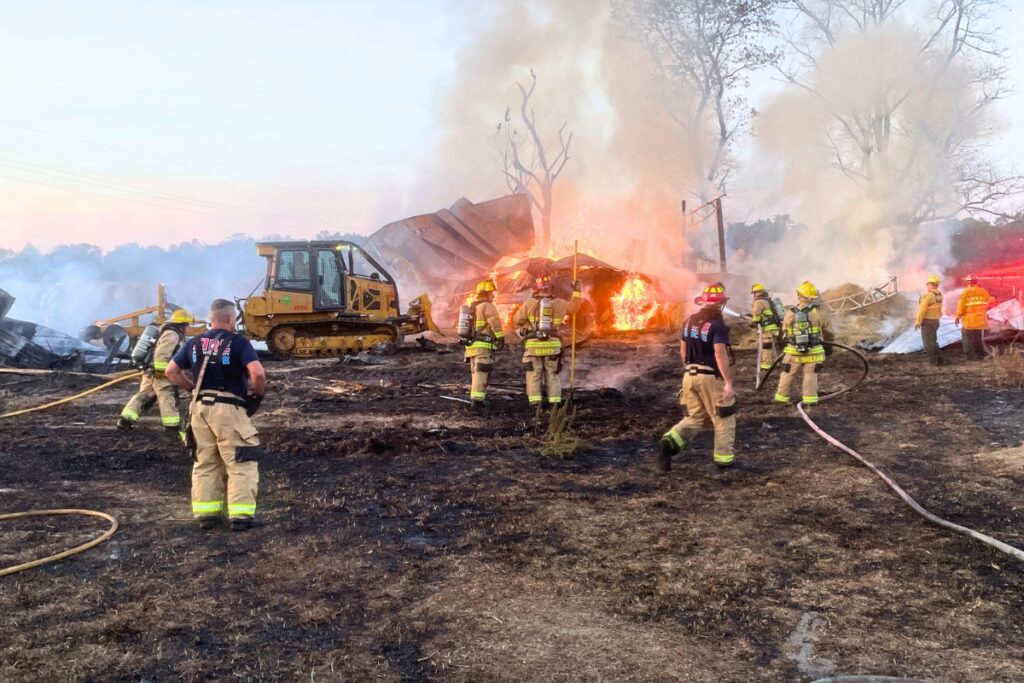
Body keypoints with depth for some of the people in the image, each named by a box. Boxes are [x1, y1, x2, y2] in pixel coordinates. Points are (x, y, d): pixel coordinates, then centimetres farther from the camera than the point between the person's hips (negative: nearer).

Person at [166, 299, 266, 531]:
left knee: (205, 462, 15)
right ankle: (240, 515, -3)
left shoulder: (195, 343, 10)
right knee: (241, 463, 1)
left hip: (201, 407, 6)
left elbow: (171, 371, 11)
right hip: (229, 408, -6)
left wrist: (193, 388, 17)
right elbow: (258, 373, -20)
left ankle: (206, 513, 17)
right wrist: (258, 393, -3)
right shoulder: (238, 342, -7)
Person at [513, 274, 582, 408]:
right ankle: (555, 403, 7)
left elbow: (517, 320, -1)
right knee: (552, 375, 12)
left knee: (534, 375, 3)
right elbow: (574, 307, 19)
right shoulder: (558, 303, 3)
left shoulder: (529, 303, -5)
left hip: (533, 345, -2)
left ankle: (535, 404, -6)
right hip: (552, 345, 2)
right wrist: (576, 291, 32)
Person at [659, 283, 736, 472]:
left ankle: (671, 442, -9)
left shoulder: (689, 321, 7)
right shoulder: (717, 324, -15)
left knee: (695, 417, 14)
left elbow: (683, 349, 14)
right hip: (711, 377, -6)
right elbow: (720, 354, -23)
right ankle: (724, 458, 15)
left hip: (690, 375, 6)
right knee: (723, 418, 10)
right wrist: (729, 382, -22)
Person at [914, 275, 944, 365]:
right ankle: (939, 359, 17)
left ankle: (934, 361, -1)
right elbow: (937, 308, 9)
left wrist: (918, 322, -13)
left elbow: (923, 310, -20)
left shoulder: (928, 295, -20)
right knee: (933, 341, 18)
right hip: (935, 321, 8)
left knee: (928, 342, -1)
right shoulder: (939, 295, 6)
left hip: (927, 322, -8)